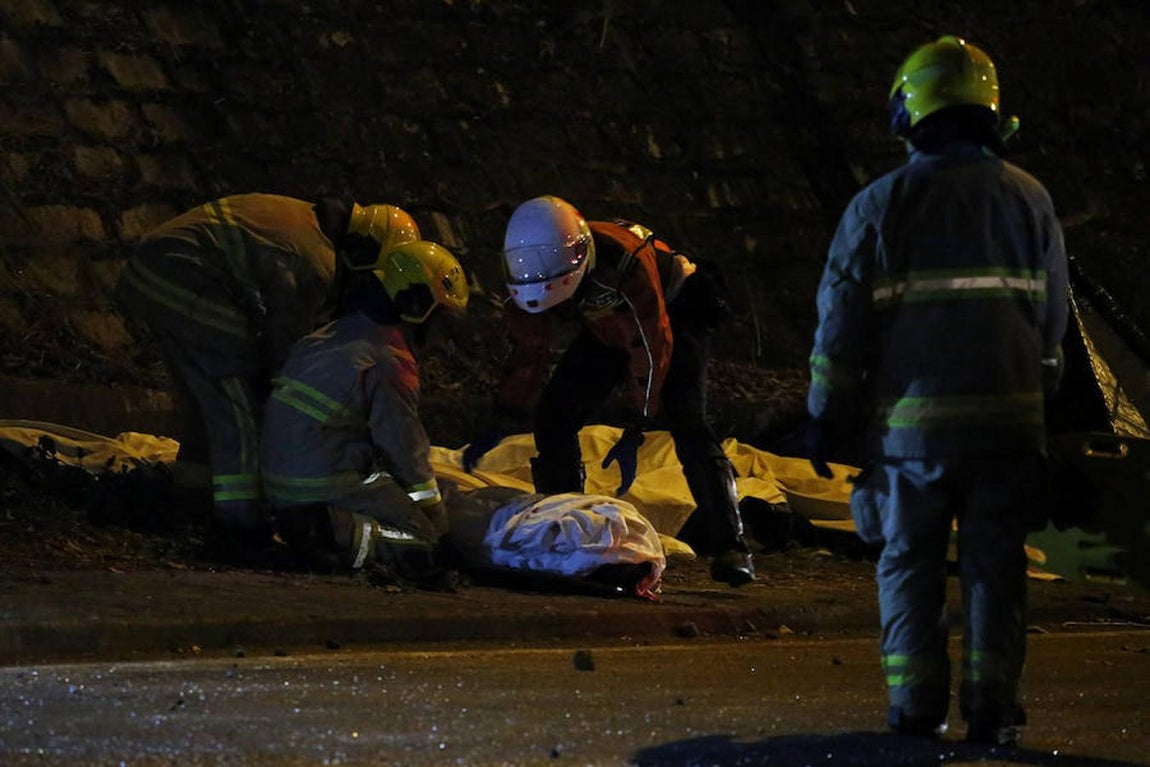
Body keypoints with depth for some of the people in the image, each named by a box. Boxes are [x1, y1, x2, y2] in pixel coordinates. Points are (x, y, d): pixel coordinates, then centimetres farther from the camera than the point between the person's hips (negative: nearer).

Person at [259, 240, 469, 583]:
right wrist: (436, 515, 5)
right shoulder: (390, 362, -15)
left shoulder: (327, 337, 14)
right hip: (330, 488, -9)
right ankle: (348, 538, -26)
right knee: (425, 543, -6)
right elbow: (406, 447, -9)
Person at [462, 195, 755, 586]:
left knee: (687, 424, -24)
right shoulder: (538, 269, -21)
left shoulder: (624, 263, -41)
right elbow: (528, 350, -8)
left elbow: (652, 350, -35)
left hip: (674, 314, -6)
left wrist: (634, 434, -35)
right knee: (553, 416, -6)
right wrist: (499, 423, -11)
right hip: (607, 329, 6)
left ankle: (728, 546, -21)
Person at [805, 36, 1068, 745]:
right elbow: (1053, 317, 11)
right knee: (995, 563, 6)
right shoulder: (1029, 200, 4)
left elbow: (842, 322, -1)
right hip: (1007, 417, 1)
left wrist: (827, 415, 8)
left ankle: (917, 703, 7)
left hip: (909, 420, -1)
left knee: (910, 562, 9)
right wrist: (1039, 395, 22)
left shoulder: (879, 206, -2)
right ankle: (992, 705, 1)